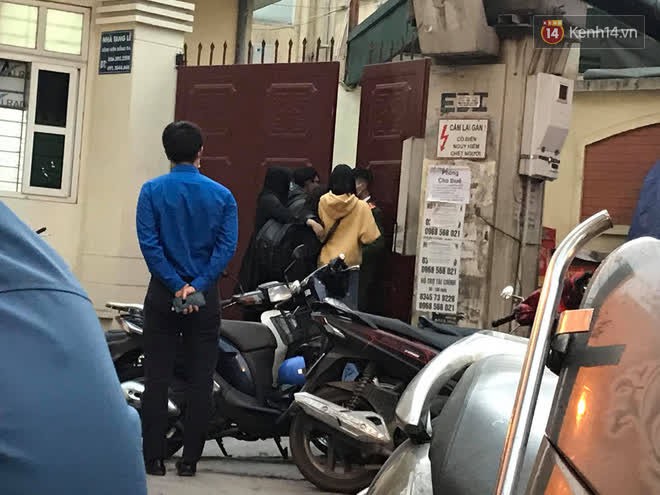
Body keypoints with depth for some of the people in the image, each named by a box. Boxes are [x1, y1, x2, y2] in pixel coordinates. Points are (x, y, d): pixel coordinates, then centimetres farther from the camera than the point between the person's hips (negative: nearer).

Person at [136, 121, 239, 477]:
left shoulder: (152, 191, -3)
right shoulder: (222, 195, 1)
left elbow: (149, 243, -12)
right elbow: (226, 247, -8)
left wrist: (176, 285, -12)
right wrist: (198, 286, -12)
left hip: (163, 291, -1)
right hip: (205, 297, 1)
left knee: (157, 377, 4)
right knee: (200, 380, 6)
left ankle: (154, 457, 5)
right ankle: (190, 459, 8)